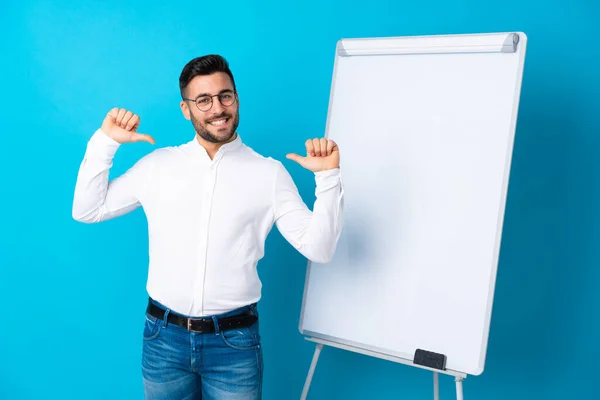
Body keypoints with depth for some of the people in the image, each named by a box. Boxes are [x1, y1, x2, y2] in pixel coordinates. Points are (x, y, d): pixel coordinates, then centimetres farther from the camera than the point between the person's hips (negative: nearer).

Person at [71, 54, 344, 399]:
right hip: (165, 337, 2)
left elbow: (319, 249, -5)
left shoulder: (270, 173, -2)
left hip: (234, 342, -1)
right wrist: (105, 142, -1)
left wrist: (328, 177, -16)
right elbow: (87, 211, 8)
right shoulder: (158, 164, 3)